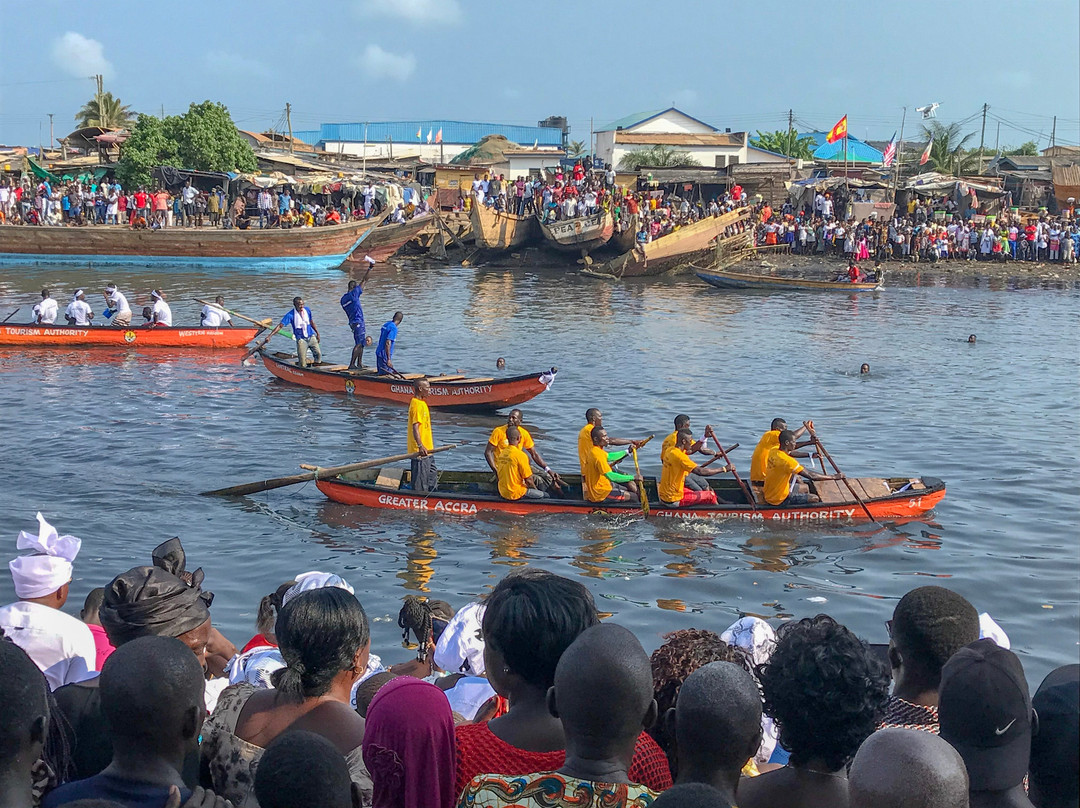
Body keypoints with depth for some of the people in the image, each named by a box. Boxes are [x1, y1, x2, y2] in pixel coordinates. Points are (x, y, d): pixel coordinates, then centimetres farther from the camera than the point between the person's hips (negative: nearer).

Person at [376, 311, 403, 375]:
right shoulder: (393, 328, -18)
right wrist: (388, 359, -26)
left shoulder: (386, 324, 10)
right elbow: (387, 344, -25)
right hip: (384, 356, -9)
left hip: (379, 352, 9)